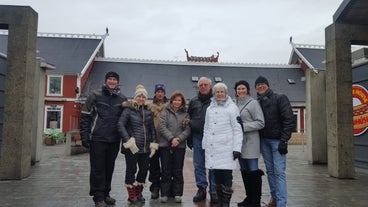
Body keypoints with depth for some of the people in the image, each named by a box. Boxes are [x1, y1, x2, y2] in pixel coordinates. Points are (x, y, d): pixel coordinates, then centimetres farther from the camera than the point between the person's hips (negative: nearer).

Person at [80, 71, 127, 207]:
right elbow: (85, 117, 0)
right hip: (97, 139, -3)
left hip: (114, 140, 3)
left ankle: (106, 194, 24)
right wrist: (85, 137, -7)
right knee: (97, 169, 1)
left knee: (109, 169, 11)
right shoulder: (95, 96, 0)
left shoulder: (122, 99, 9)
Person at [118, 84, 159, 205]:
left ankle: (138, 193, 30)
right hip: (132, 147, -5)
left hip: (145, 148, 5)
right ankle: (132, 196, 18)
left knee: (144, 170, 11)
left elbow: (152, 129, 16)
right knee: (131, 170, 4)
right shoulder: (128, 110, -3)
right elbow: (120, 125, -12)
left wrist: (153, 144, 8)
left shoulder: (148, 111, 12)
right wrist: (128, 141, -19)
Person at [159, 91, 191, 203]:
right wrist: (171, 138, -15)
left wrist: (179, 139, -14)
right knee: (166, 170, 5)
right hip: (166, 145, -1)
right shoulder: (165, 112, 4)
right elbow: (162, 127, -5)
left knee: (178, 171, 6)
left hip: (180, 146, 1)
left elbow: (187, 130, 1)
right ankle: (164, 193, 14)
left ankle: (177, 194, 15)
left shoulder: (185, 114, 8)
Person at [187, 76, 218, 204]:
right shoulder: (193, 101, 13)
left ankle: (214, 192, 14)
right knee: (198, 165, 9)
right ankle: (201, 188, 22)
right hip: (197, 138, 4)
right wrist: (189, 138, 11)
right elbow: (189, 119, 16)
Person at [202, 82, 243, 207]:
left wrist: (237, 148, -11)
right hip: (213, 149, 4)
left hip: (226, 148, -4)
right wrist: (204, 146, 13)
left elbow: (237, 129, -5)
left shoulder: (232, 108, -1)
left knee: (227, 177, -1)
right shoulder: (210, 109, 14)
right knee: (217, 178, 9)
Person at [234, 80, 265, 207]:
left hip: (250, 142, -6)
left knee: (253, 171, -2)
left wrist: (244, 126, -16)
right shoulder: (235, 104, 12)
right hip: (239, 142, 6)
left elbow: (261, 123, -9)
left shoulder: (253, 103, -4)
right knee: (244, 171, 12)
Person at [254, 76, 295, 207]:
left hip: (277, 140, -5)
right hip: (264, 141, 5)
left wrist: (284, 140, -15)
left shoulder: (280, 98, -3)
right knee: (270, 171, 10)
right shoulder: (257, 102, 11)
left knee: (279, 172, -7)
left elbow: (289, 120, -9)